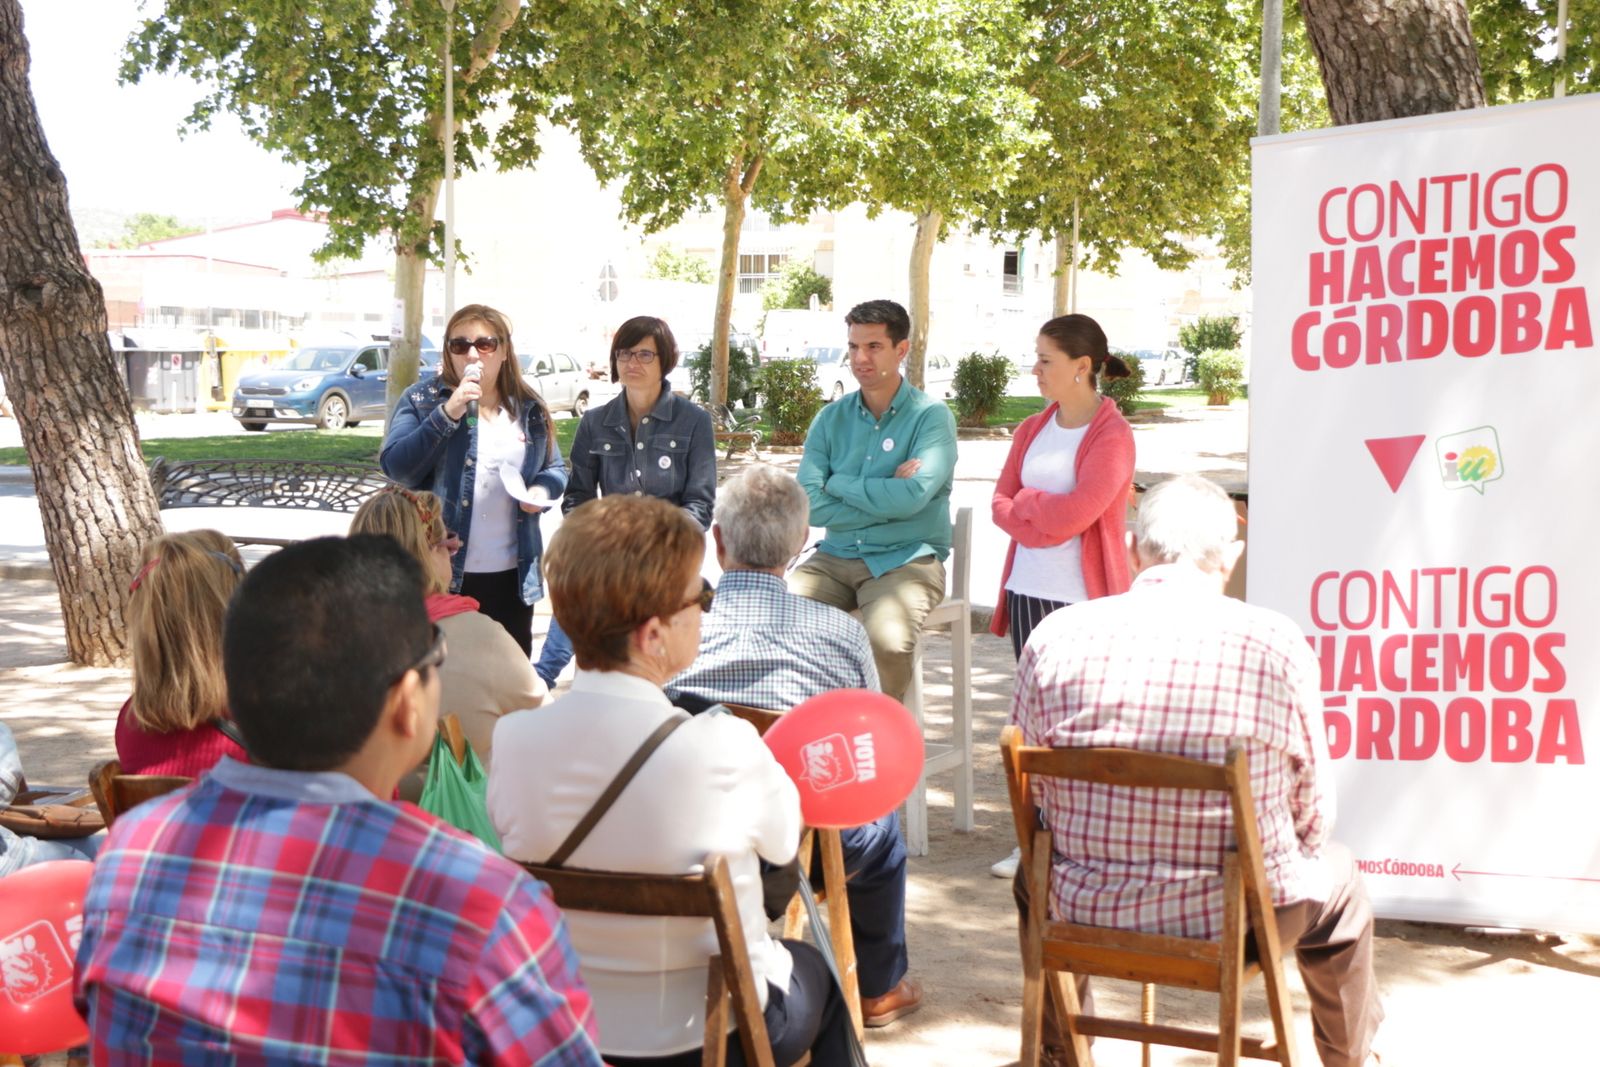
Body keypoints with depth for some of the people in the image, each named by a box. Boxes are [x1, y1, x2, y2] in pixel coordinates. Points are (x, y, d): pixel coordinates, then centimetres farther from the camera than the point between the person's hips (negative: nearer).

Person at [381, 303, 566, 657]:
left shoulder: (528, 407, 9)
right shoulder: (422, 399, -2)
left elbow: (556, 469, 20)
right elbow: (396, 467, -14)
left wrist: (543, 489, -4)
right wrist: (447, 413, -23)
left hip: (512, 575, 4)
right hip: (441, 573, -4)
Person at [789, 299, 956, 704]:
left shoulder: (932, 416, -3)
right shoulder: (831, 418, 9)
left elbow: (912, 496, -20)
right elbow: (809, 504, -4)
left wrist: (840, 483, -7)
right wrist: (884, 493, -11)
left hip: (905, 560, -4)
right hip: (836, 557, 4)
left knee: (888, 640, -32)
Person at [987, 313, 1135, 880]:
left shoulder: (1112, 434, -7)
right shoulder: (1032, 430, 14)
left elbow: (1077, 511, -18)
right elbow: (1001, 505, 9)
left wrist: (1025, 503, -3)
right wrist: (1049, 513, -8)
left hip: (1084, 596, -6)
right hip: (1028, 591, 6)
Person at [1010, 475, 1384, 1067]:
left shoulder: (1052, 638, -8)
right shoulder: (1276, 643, -11)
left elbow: (1028, 792, 2)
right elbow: (1314, 813, -3)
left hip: (1088, 911, 1)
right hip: (1237, 918, -1)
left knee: (1034, 873, 37)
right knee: (1337, 877, 32)